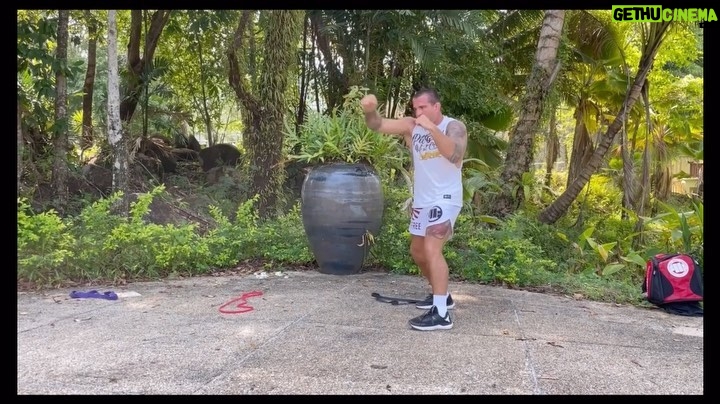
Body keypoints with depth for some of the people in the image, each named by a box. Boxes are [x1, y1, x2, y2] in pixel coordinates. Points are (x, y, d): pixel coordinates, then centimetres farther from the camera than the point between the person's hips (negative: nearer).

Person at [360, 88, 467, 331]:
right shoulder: (410, 126, 1)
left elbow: (454, 154, -29)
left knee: (431, 249, -22)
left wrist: (432, 128, -35)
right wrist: (370, 110, -29)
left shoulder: (454, 127, -10)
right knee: (417, 252, 18)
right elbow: (378, 126, -7)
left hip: (445, 200, -7)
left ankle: (441, 314, -21)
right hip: (421, 202, 7)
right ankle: (442, 295, 38)